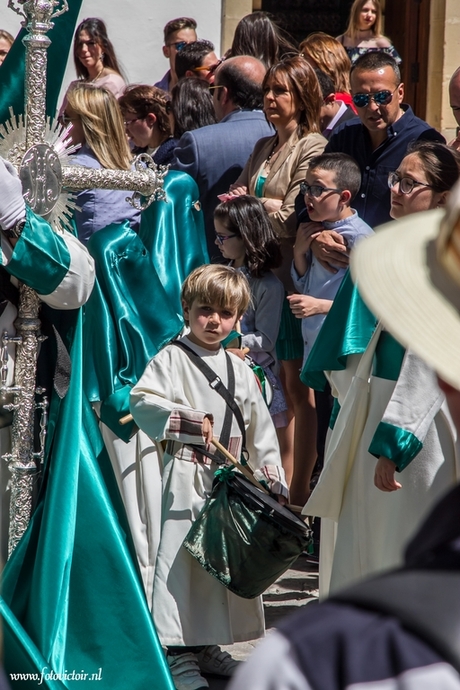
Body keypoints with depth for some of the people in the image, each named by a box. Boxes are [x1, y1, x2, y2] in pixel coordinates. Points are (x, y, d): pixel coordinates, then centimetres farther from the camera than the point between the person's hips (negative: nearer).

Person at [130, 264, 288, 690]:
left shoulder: (239, 370, 13)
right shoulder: (171, 359, -2)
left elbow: (260, 428, 16)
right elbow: (141, 400, -16)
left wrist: (272, 478, 12)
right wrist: (190, 422, -23)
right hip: (186, 475, -6)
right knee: (180, 558, -9)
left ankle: (206, 645, 21)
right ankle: (178, 654, -7)